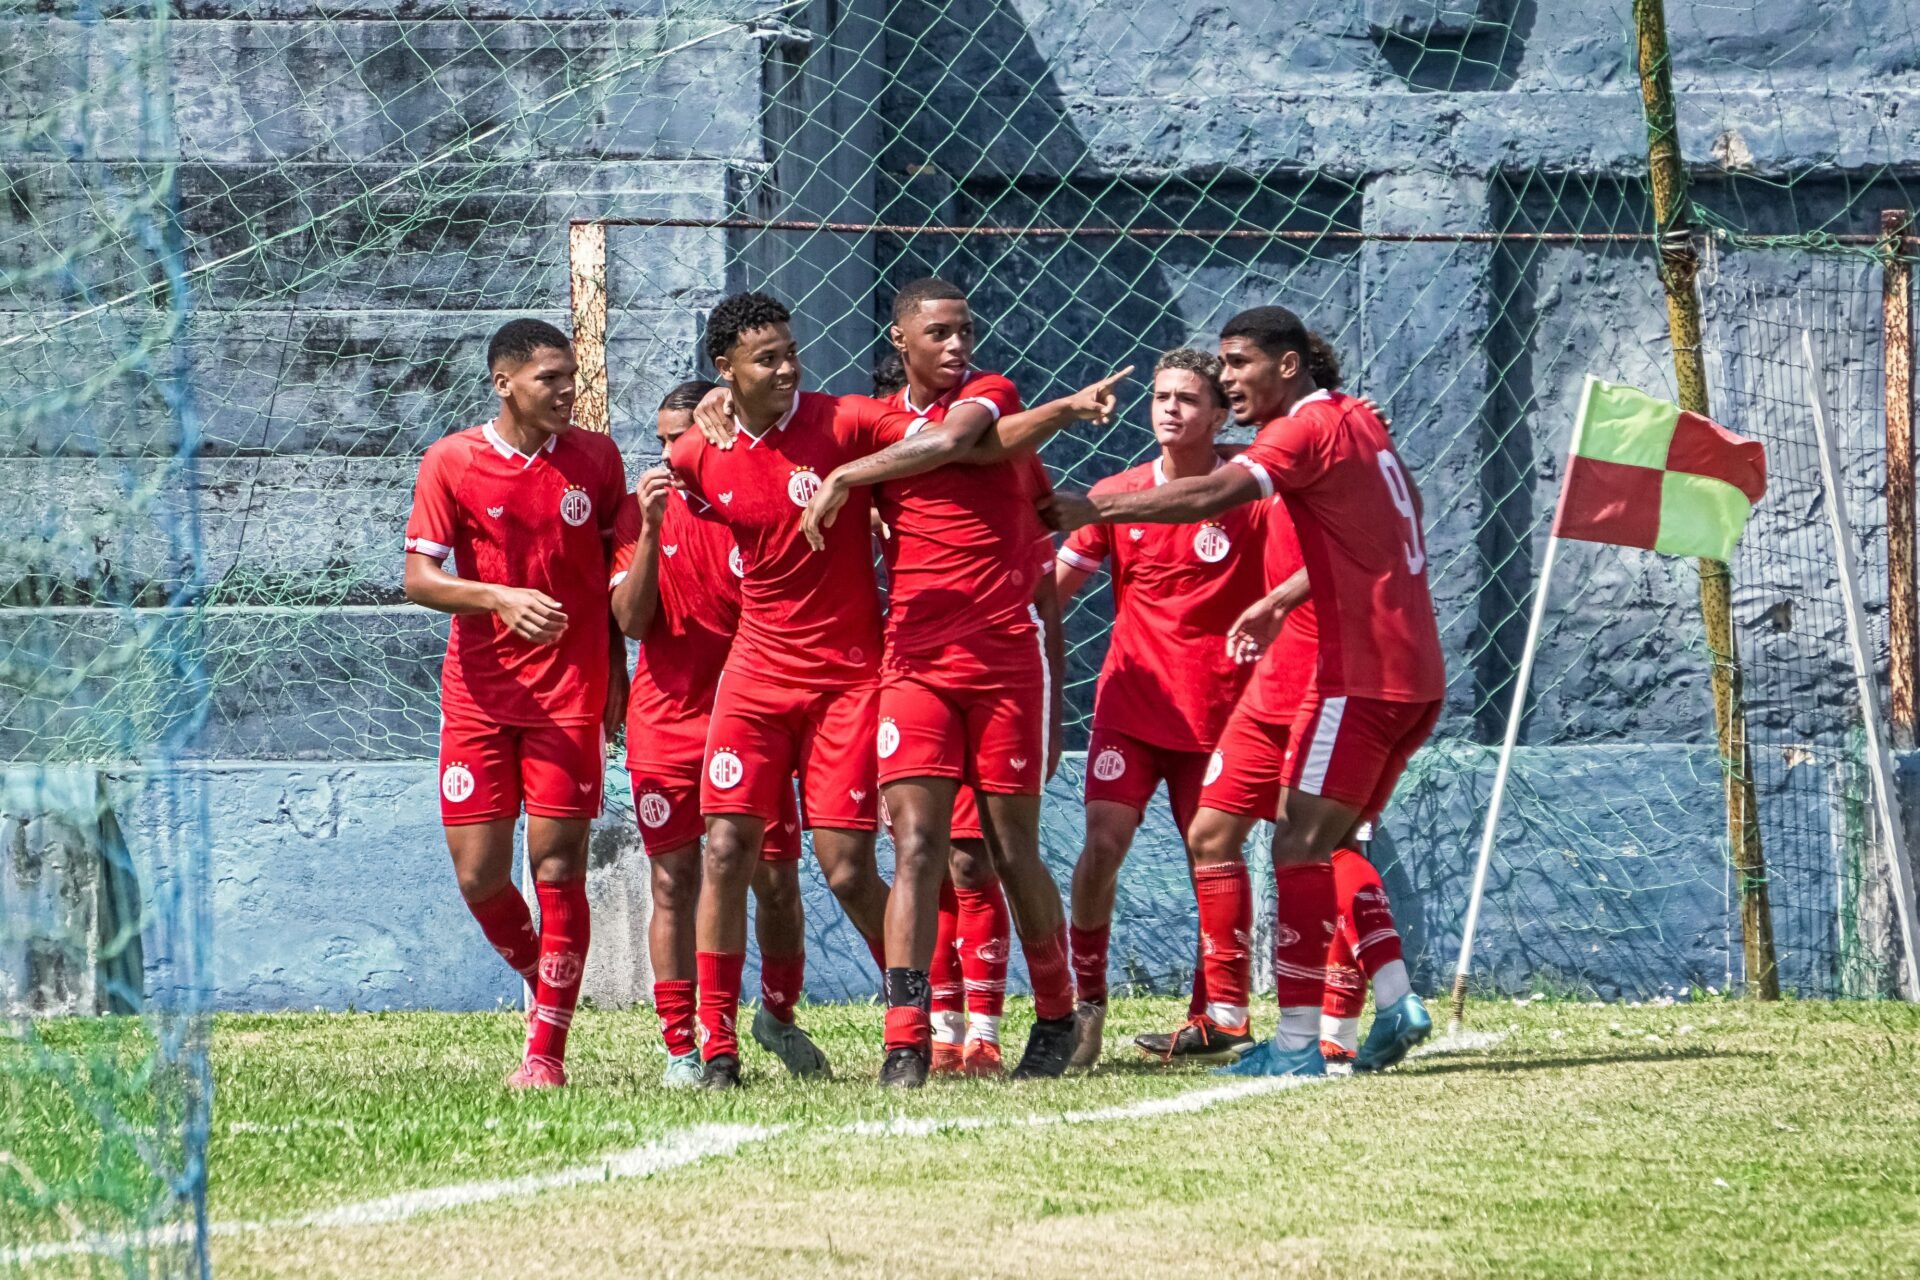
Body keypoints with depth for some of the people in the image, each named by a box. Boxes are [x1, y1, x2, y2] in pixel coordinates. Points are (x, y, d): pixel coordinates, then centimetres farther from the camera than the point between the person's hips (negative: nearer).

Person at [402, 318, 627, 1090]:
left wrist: (616, 674, 10)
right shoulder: (451, 463, -2)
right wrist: (503, 598, -20)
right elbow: (419, 577, -4)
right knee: (479, 877, -1)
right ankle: (543, 981, 27)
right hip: (478, 697, 0)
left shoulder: (596, 457, 4)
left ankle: (547, 1049, 0)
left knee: (557, 868, -6)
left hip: (571, 693, 0)